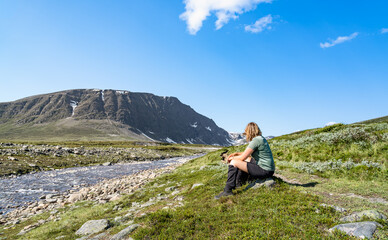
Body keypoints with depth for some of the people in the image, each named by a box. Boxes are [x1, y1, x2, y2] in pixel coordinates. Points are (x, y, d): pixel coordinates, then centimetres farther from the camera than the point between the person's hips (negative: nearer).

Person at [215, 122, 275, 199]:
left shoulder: (256, 140, -17)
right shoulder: (260, 138, 12)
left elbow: (242, 157, -16)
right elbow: (248, 153, 24)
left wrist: (231, 158, 2)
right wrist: (236, 153, 14)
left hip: (264, 171, -10)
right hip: (268, 169, 10)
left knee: (234, 162, -13)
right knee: (246, 159, 28)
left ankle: (228, 191, -6)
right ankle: (237, 183, 34)